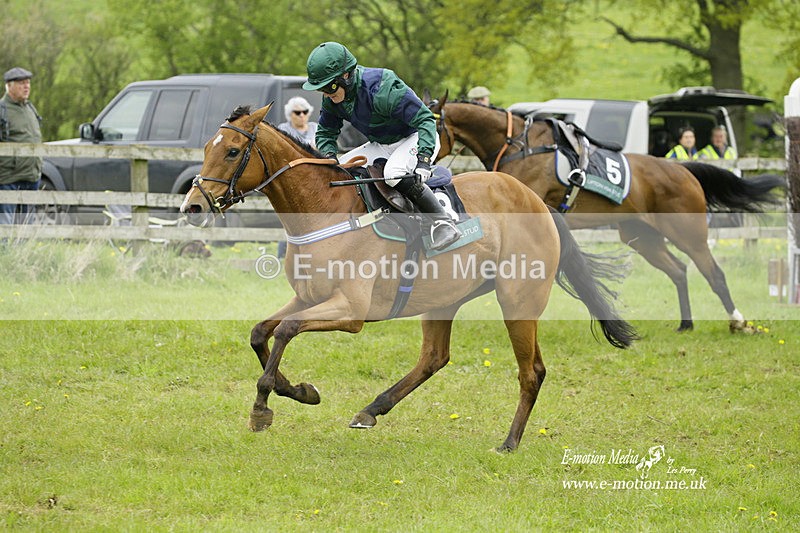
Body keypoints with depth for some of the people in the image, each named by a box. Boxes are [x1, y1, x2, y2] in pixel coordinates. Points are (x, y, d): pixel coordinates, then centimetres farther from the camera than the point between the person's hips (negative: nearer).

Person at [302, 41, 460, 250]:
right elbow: (325, 132, 7)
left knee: (394, 173, -37)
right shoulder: (332, 98, -9)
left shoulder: (382, 89, -32)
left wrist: (423, 160, -43)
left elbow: (425, 119, -31)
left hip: (415, 139, -8)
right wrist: (329, 156, -16)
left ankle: (443, 222, -28)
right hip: (380, 145, 8)